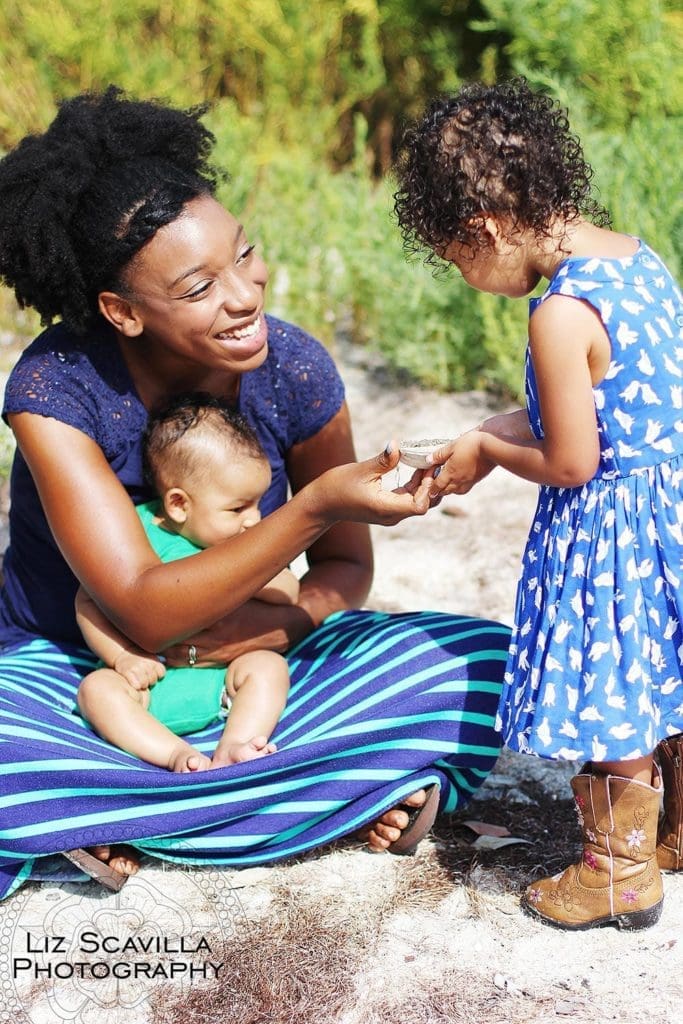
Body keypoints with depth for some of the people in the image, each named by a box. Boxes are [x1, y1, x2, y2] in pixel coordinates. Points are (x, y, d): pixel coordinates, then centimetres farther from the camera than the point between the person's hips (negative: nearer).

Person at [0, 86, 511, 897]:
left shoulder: (294, 372, -14)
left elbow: (345, 565, 0)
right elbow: (144, 613, -26)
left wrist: (286, 623, -22)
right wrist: (315, 509, -37)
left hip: (247, 665, 3)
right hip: (70, 671, -2)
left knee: (488, 667, -15)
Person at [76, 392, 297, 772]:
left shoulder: (243, 542, 6)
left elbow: (290, 593, 3)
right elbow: (89, 601, -4)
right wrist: (122, 656, -18)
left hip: (220, 680, 2)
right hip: (150, 681, -2)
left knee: (269, 665, -21)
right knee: (96, 688, -26)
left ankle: (232, 749, -34)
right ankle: (176, 753, -38)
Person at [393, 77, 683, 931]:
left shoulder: (560, 315, -26)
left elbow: (571, 463, -21)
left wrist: (489, 453, -4)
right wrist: (496, 433, 10)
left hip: (606, 528, -9)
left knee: (607, 695, 7)